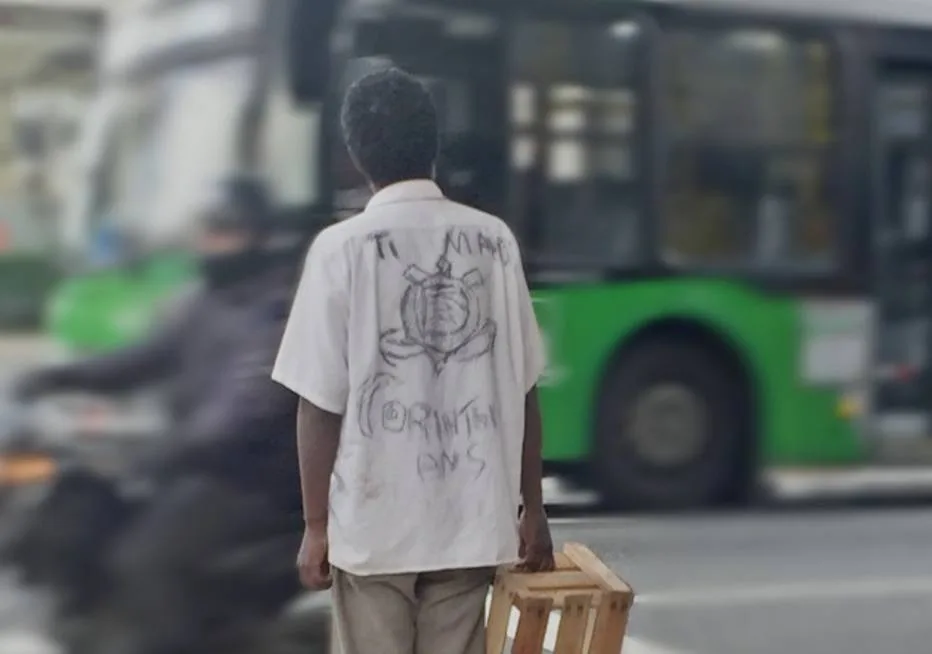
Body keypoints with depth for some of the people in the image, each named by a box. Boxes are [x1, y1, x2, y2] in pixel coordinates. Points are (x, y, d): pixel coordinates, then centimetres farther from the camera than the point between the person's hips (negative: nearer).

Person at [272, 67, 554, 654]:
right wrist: (532, 508, 11)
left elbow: (321, 403, -9)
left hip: (373, 520, -3)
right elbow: (524, 390, 3)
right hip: (470, 517, 3)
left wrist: (316, 525, -1)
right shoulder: (495, 240, 0)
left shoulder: (342, 248, -9)